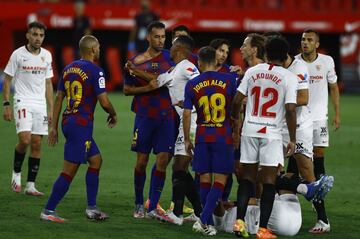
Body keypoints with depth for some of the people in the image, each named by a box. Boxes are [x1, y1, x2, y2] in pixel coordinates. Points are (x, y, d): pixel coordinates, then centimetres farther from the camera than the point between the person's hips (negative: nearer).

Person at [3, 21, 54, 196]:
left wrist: (50, 108, 11)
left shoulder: (46, 55, 8)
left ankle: (30, 185, 6)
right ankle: (16, 173, 4)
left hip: (40, 105, 4)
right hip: (23, 102, -4)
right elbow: (7, 80, 0)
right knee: (24, 140, -20)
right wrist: (6, 104, -7)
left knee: (37, 144, 1)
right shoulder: (18, 54, -4)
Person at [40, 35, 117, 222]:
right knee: (69, 171, -5)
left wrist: (54, 126, 17)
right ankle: (48, 211, -5)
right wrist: (113, 115, 7)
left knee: (96, 161, 18)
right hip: (82, 125, -9)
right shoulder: (95, 71, -11)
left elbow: (58, 98, 14)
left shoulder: (69, 69, 12)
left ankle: (91, 208, 17)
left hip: (67, 122, 9)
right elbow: (104, 102, -14)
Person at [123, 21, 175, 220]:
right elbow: (127, 90, 3)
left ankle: (153, 208, 1)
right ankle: (139, 204, 20)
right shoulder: (137, 62, 0)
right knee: (142, 162, 3)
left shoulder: (169, 57, 5)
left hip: (167, 116, 1)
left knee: (162, 161, -4)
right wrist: (147, 88, -10)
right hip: (145, 116, -1)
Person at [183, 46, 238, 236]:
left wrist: (187, 139, 10)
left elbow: (186, 114, 0)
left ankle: (209, 224, 9)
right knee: (220, 181, -1)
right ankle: (204, 220, -14)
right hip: (224, 137, -2)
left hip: (202, 137, 2)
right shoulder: (229, 80, -3)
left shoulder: (192, 85, 0)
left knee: (205, 181, 9)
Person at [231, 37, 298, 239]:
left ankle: (240, 221, 5)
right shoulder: (289, 77, -5)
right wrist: (293, 140, -3)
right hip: (271, 133, -4)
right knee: (269, 180, 0)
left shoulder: (252, 71, 6)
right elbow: (290, 110, -11)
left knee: (248, 176, 13)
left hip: (250, 130, 4)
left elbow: (237, 101, 5)